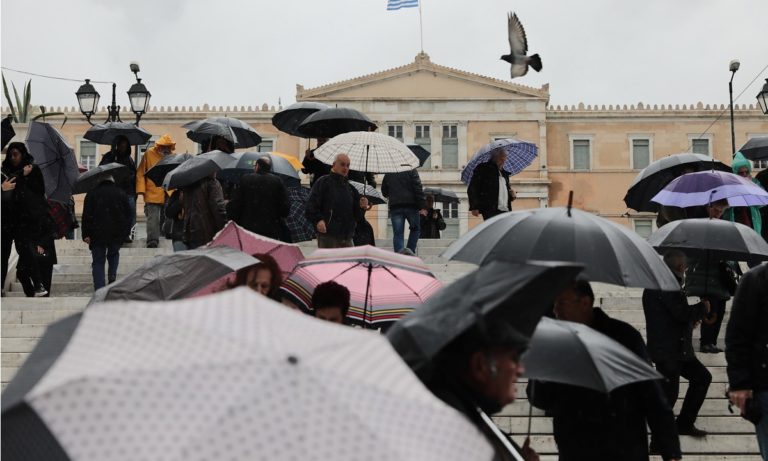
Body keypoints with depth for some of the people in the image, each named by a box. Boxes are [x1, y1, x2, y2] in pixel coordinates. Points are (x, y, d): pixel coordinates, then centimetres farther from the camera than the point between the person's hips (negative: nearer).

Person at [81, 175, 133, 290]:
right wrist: (126, 232, 13)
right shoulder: (121, 193, 7)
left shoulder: (92, 193, 1)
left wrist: (86, 234, -3)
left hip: (98, 234, -2)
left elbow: (87, 216, -5)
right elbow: (129, 214, 7)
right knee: (113, 255, 26)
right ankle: (112, 275, 1)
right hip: (117, 234, 2)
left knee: (98, 261, 3)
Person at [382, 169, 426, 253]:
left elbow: (384, 192, 18)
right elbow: (418, 188, -9)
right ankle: (410, 250, 2)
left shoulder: (388, 174, 10)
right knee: (415, 228, 16)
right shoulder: (411, 170, 0)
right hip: (411, 205, -2)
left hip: (395, 207, 2)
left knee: (397, 234, 1)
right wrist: (422, 206, -10)